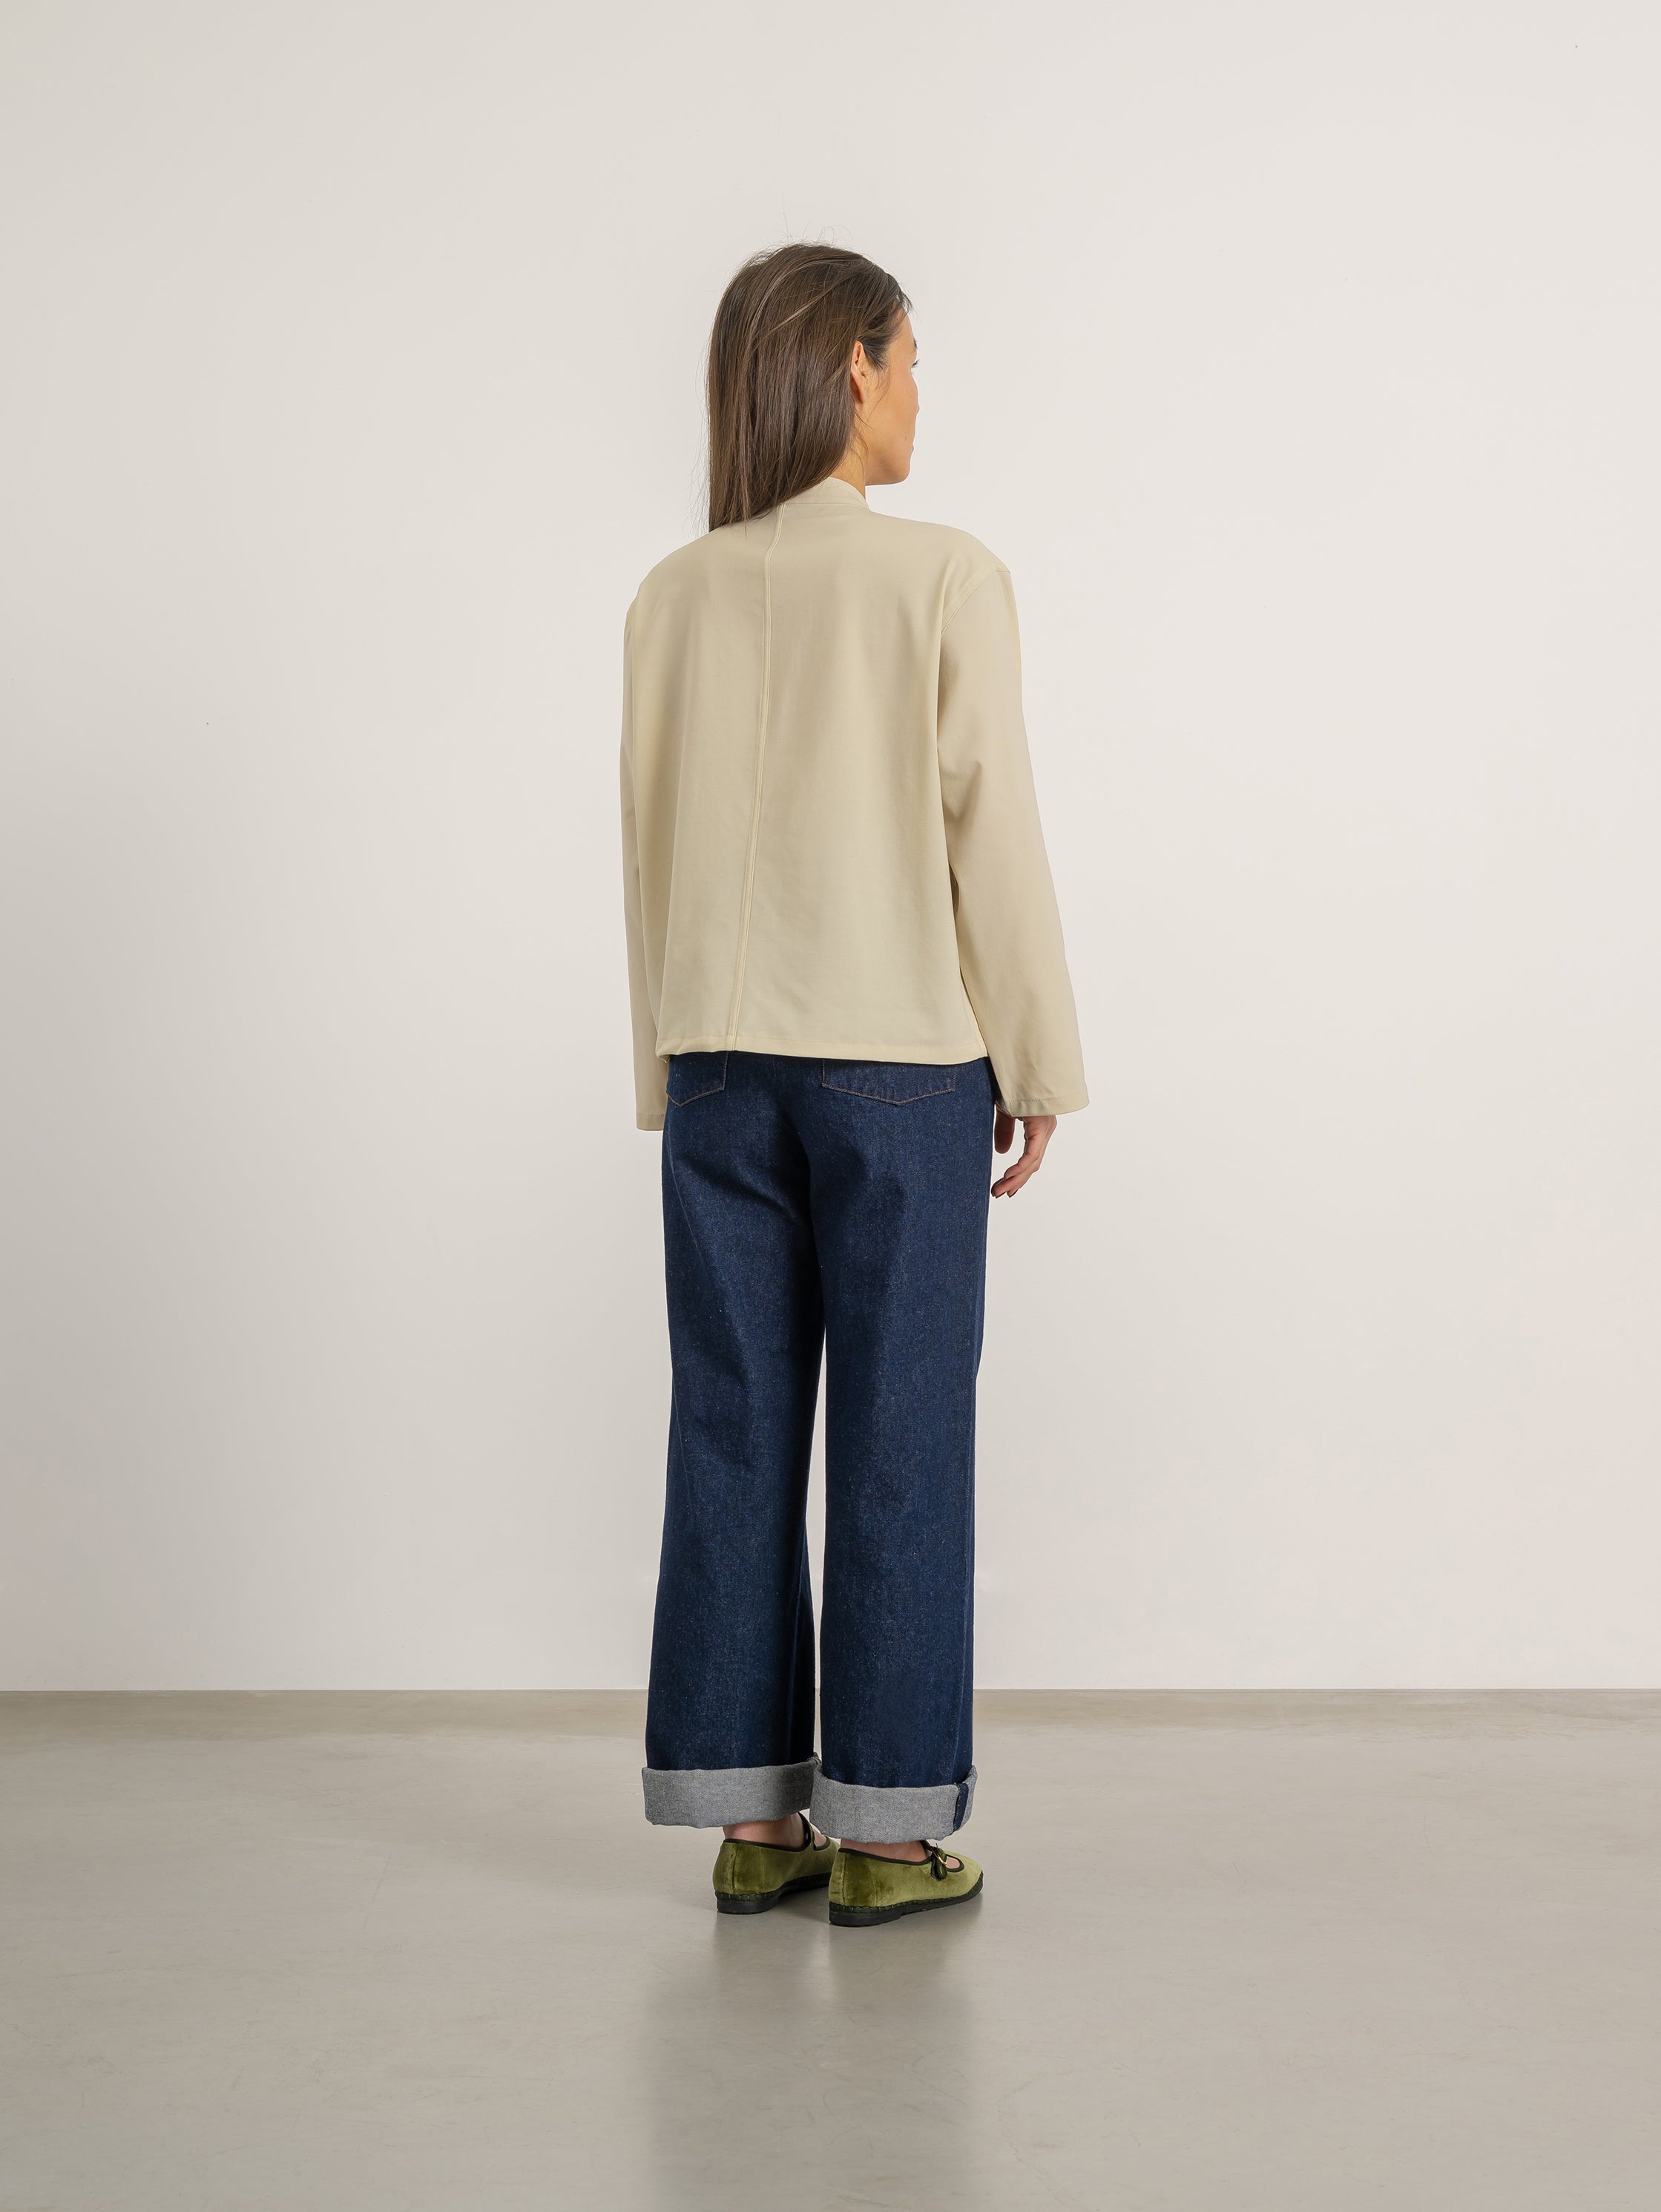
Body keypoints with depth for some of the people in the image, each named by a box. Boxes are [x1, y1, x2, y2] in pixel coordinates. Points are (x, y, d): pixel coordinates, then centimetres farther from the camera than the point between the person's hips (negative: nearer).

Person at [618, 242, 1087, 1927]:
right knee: (898, 1435, 3)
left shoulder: (675, 599, 4)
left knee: (733, 1429, 7)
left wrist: (674, 1073, 14)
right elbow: (990, 833, -8)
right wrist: (1037, 1059, 1)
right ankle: (886, 1833, 8)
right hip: (901, 1056, -4)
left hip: (722, 1057, 4)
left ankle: (751, 1818, 14)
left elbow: (652, 846, 7)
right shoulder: (946, 579, -7)